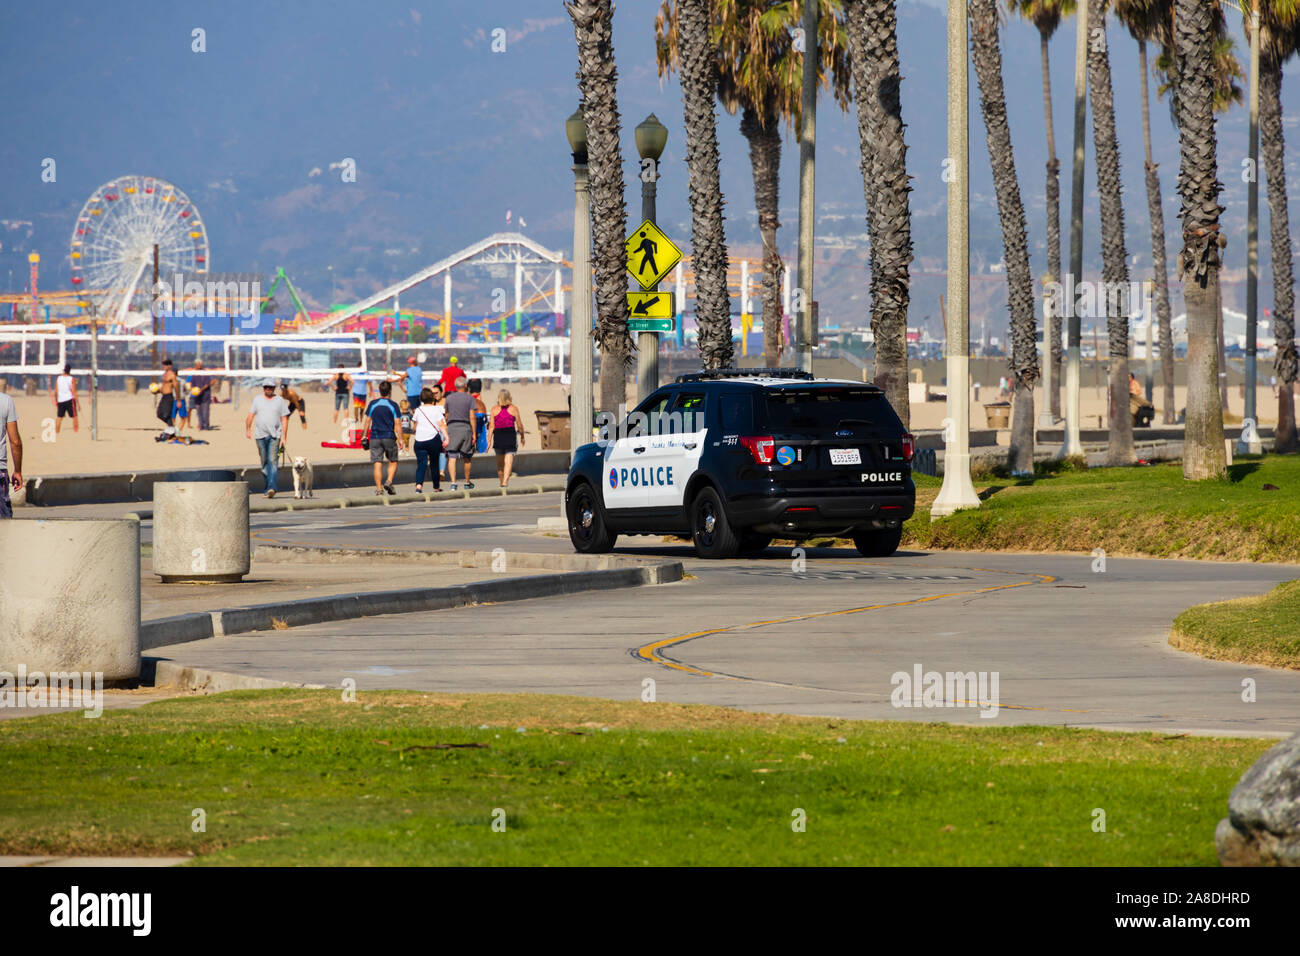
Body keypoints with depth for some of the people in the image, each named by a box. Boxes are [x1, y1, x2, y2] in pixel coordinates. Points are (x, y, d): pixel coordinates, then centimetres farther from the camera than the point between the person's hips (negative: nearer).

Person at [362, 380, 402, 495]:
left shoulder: (372, 404, 4)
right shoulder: (393, 405, -2)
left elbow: (367, 421, 5)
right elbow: (397, 424, -5)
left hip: (375, 438, 2)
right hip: (389, 437, -2)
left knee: (377, 463, 0)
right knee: (393, 461, 13)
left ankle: (379, 488, -4)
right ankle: (389, 482, -7)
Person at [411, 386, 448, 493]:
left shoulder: (418, 410, 8)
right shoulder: (436, 410, 0)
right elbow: (441, 425, -10)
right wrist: (446, 437, -14)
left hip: (419, 440, 1)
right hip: (434, 439, -1)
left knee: (421, 464, -6)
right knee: (434, 463, 12)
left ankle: (419, 485, -27)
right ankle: (436, 487, 22)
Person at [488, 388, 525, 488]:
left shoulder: (494, 409, 2)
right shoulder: (513, 409, 1)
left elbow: (491, 426, -2)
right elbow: (519, 425, 3)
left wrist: (489, 440, 0)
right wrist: (522, 437, 18)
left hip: (498, 435, 1)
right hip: (511, 434, -1)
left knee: (500, 462, 16)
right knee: (508, 461, -5)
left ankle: (501, 481, 26)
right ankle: (505, 482, -19)